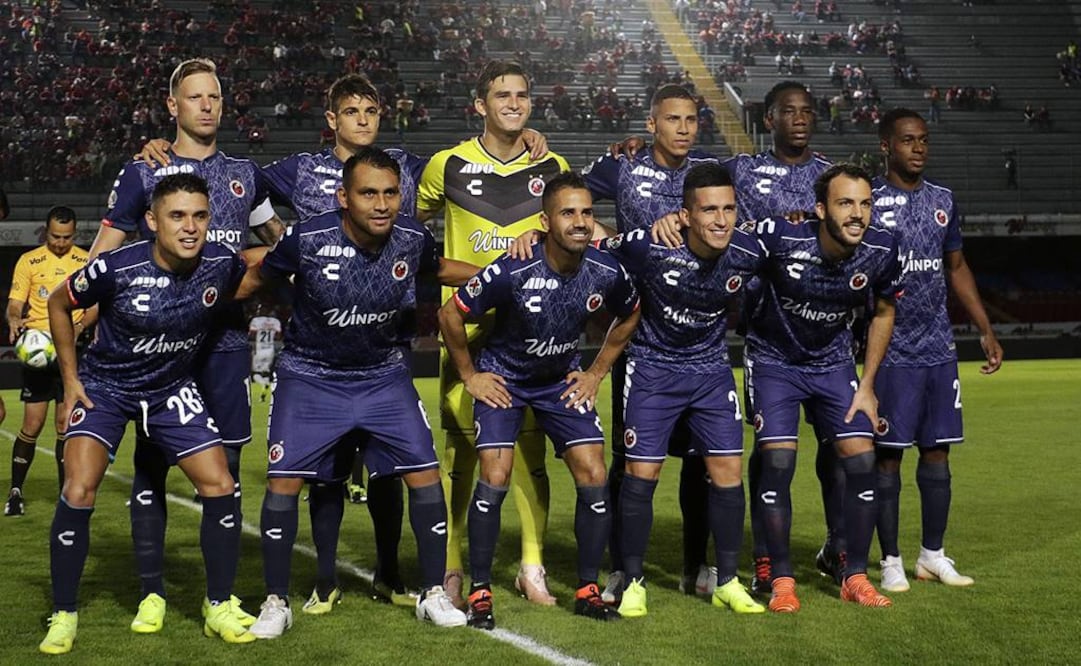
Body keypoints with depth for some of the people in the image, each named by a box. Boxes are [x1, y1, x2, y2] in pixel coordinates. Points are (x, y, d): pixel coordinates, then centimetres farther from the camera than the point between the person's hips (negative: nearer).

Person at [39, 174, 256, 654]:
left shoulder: (221, 263, -18)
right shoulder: (115, 269, -26)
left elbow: (245, 281, 10)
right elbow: (59, 304, -6)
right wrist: (70, 378, -5)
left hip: (172, 389, 3)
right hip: (104, 385, -3)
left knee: (220, 488, -5)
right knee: (78, 492, -17)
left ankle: (219, 608, 13)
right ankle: (63, 616, 1)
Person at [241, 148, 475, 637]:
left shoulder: (411, 239, -14)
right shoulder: (306, 239, -23)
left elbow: (437, 268, 10)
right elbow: (258, 277, -4)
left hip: (383, 374, 2)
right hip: (310, 375, -2)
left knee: (425, 473, -6)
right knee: (284, 480, -9)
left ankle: (433, 594, 9)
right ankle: (276, 603, 7)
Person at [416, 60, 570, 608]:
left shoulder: (554, 168, 7)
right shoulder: (448, 165, 1)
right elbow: (412, 222, 15)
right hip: (466, 327, -1)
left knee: (531, 449, 2)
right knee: (461, 449, 0)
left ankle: (533, 567, 12)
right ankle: (450, 568, 10)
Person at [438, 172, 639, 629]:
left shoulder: (606, 273, -17)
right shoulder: (513, 272, -29)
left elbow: (628, 318, 8)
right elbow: (450, 314, -15)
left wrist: (597, 372, 5)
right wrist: (470, 376, -7)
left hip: (562, 380, 4)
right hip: (503, 377, -3)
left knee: (594, 478, -5)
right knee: (495, 479, -14)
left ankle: (588, 590, 9)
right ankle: (480, 592, 0)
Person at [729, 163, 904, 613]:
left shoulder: (881, 250, -17)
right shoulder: (780, 238, -29)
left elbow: (884, 312, 2)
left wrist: (866, 386, 1)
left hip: (834, 363, 3)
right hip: (773, 360, -3)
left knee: (862, 459, -7)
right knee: (778, 462, -14)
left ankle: (855, 576, 8)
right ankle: (781, 579, 1)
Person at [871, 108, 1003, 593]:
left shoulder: (942, 200, 11)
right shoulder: (867, 200, -6)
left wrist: (986, 330, 16)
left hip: (939, 348, 5)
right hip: (890, 350, -5)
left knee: (937, 451, 8)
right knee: (888, 454, 0)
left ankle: (933, 555, 19)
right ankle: (891, 561, 9)